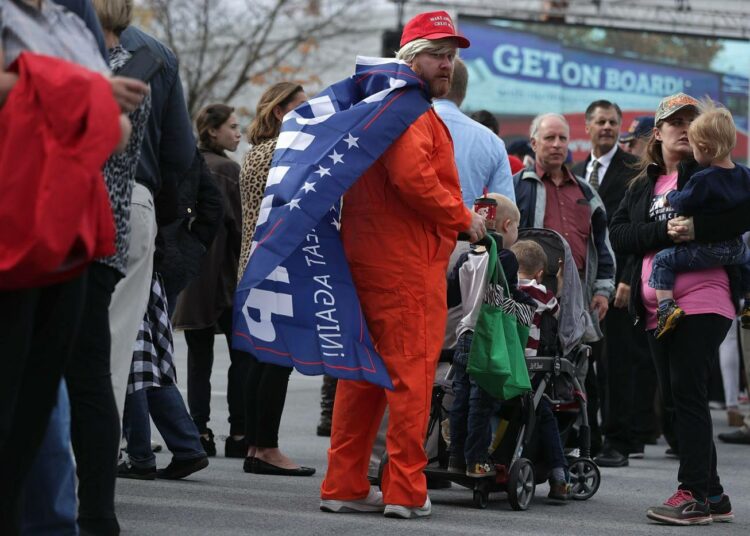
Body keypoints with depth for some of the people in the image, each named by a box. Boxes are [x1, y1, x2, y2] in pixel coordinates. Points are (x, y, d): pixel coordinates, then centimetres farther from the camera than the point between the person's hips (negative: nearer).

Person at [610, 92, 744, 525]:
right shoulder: (643, 185, 19)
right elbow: (619, 234, 6)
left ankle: (694, 494, -12)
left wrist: (697, 228, -22)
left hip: (703, 300, -7)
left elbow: (743, 212, -12)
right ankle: (713, 496, 13)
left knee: (687, 393, -13)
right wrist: (663, 232, -10)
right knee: (676, 398, 7)